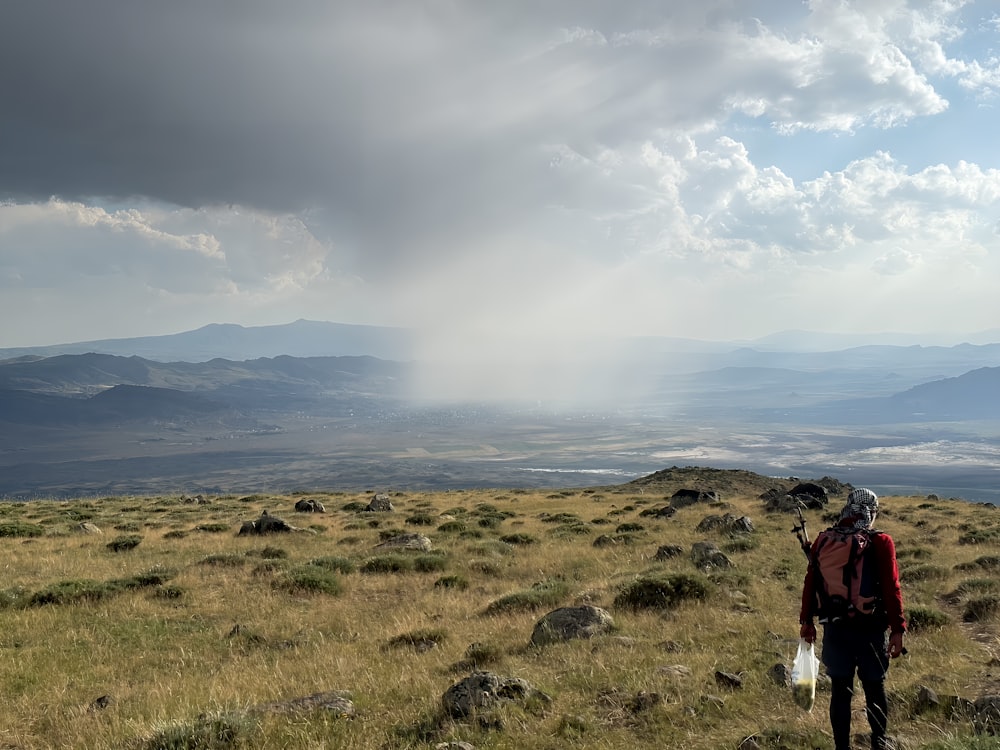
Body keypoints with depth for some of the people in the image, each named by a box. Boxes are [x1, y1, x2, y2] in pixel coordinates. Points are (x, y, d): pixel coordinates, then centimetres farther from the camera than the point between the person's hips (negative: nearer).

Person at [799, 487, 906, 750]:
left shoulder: (823, 540, 0)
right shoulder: (881, 543, -10)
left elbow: (810, 583, 4)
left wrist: (806, 620, 14)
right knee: (875, 688, 14)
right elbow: (892, 588, -11)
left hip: (835, 629, 2)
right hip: (871, 628, -2)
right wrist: (897, 629, -5)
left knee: (840, 691, 8)